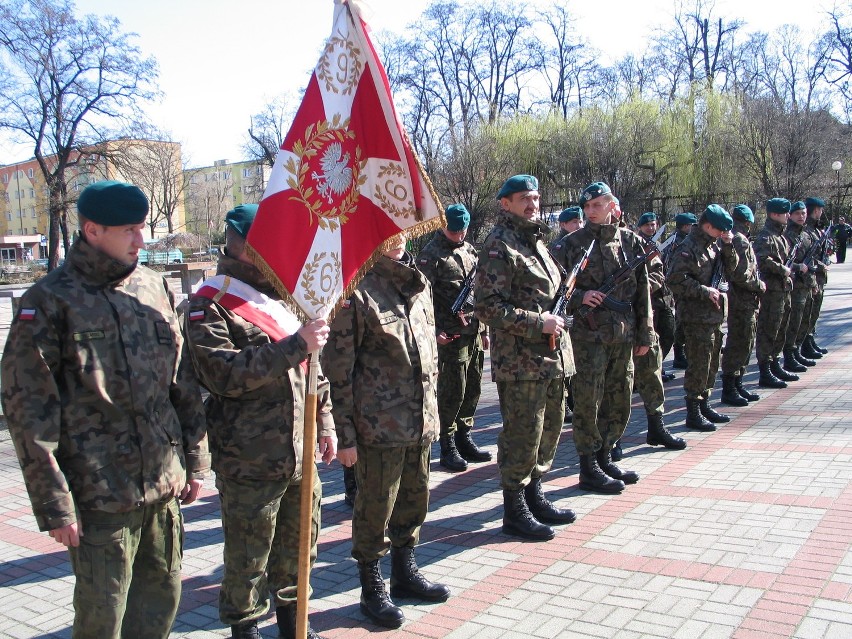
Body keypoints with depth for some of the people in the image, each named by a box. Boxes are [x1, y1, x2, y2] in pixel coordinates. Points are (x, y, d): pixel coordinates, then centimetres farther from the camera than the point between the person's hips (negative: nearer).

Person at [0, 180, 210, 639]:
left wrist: (195, 460, 12)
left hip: (165, 483, 5)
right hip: (99, 493, -5)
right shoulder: (49, 301, -9)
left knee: (164, 592, 16)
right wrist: (54, 504, -11)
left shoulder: (153, 287, 7)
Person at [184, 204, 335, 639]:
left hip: (300, 455, 7)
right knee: (248, 555, 6)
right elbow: (225, 374, -24)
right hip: (248, 461, -6)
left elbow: (313, 367, 20)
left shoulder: (286, 296, 13)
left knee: (300, 544, 18)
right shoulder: (210, 305, -10)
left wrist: (324, 423, 15)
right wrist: (294, 346, -28)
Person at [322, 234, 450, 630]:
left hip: (420, 421, 7)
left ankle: (405, 572, 39)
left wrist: (432, 411, 16)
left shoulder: (417, 282, 9)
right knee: (376, 506, 7)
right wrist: (345, 434, -13)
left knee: (414, 500, 19)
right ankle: (372, 587, 26)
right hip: (378, 425, -7)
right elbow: (339, 368, -13)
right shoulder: (355, 289, -14)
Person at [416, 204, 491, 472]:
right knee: (452, 391, -3)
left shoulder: (470, 251, 16)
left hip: (474, 332, 7)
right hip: (451, 335, -7)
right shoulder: (431, 254, -6)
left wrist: (484, 328, 18)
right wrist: (434, 331, -18)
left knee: (473, 389, 12)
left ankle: (464, 439, 25)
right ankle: (448, 447, 7)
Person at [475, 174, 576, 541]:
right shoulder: (499, 245, -11)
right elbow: (487, 307, -19)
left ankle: (534, 496, 31)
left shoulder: (536, 241, 17)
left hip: (552, 358, 9)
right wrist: (538, 323, -20)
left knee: (549, 430, 16)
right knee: (522, 436, -2)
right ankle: (514, 511, 11)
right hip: (521, 361, -9)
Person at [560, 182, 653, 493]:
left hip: (623, 335, 5)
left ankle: (605, 458, 27)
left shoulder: (631, 241, 8)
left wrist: (645, 334, 9)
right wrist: (580, 297, -20)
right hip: (588, 335, -4)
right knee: (588, 401, -1)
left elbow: (642, 290, 10)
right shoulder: (573, 243, -2)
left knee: (619, 401, 12)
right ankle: (589, 469, 9)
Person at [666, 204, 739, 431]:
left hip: (714, 314, 9)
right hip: (697, 316, -9)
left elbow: (730, 268, 15)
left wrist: (728, 246, -2)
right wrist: (705, 291, -20)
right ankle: (693, 413, 3)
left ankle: (704, 405, 28)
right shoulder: (689, 248, -14)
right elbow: (675, 280, -21)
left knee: (712, 363, 16)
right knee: (698, 364, -5)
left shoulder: (713, 244, 12)